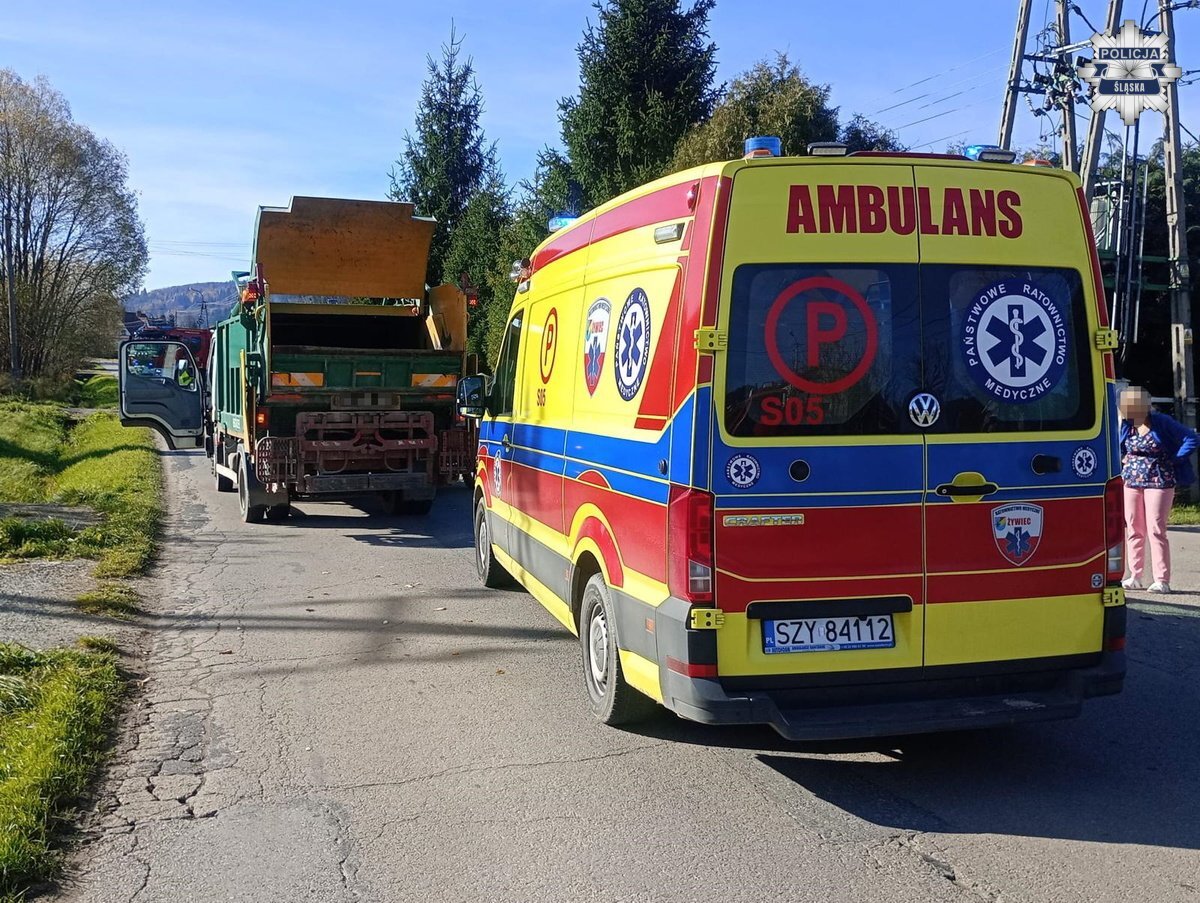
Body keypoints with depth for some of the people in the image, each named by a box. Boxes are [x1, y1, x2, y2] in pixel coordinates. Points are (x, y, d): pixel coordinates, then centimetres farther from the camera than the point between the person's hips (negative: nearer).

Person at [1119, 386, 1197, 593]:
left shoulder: (1162, 422, -8)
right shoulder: (1125, 424, 4)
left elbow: (1191, 438, -6)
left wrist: (1173, 460, -8)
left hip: (1159, 482, -5)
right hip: (1131, 482, 5)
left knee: (1156, 530, -8)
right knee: (1133, 529, 6)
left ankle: (1162, 580, -4)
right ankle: (1135, 577, 15)